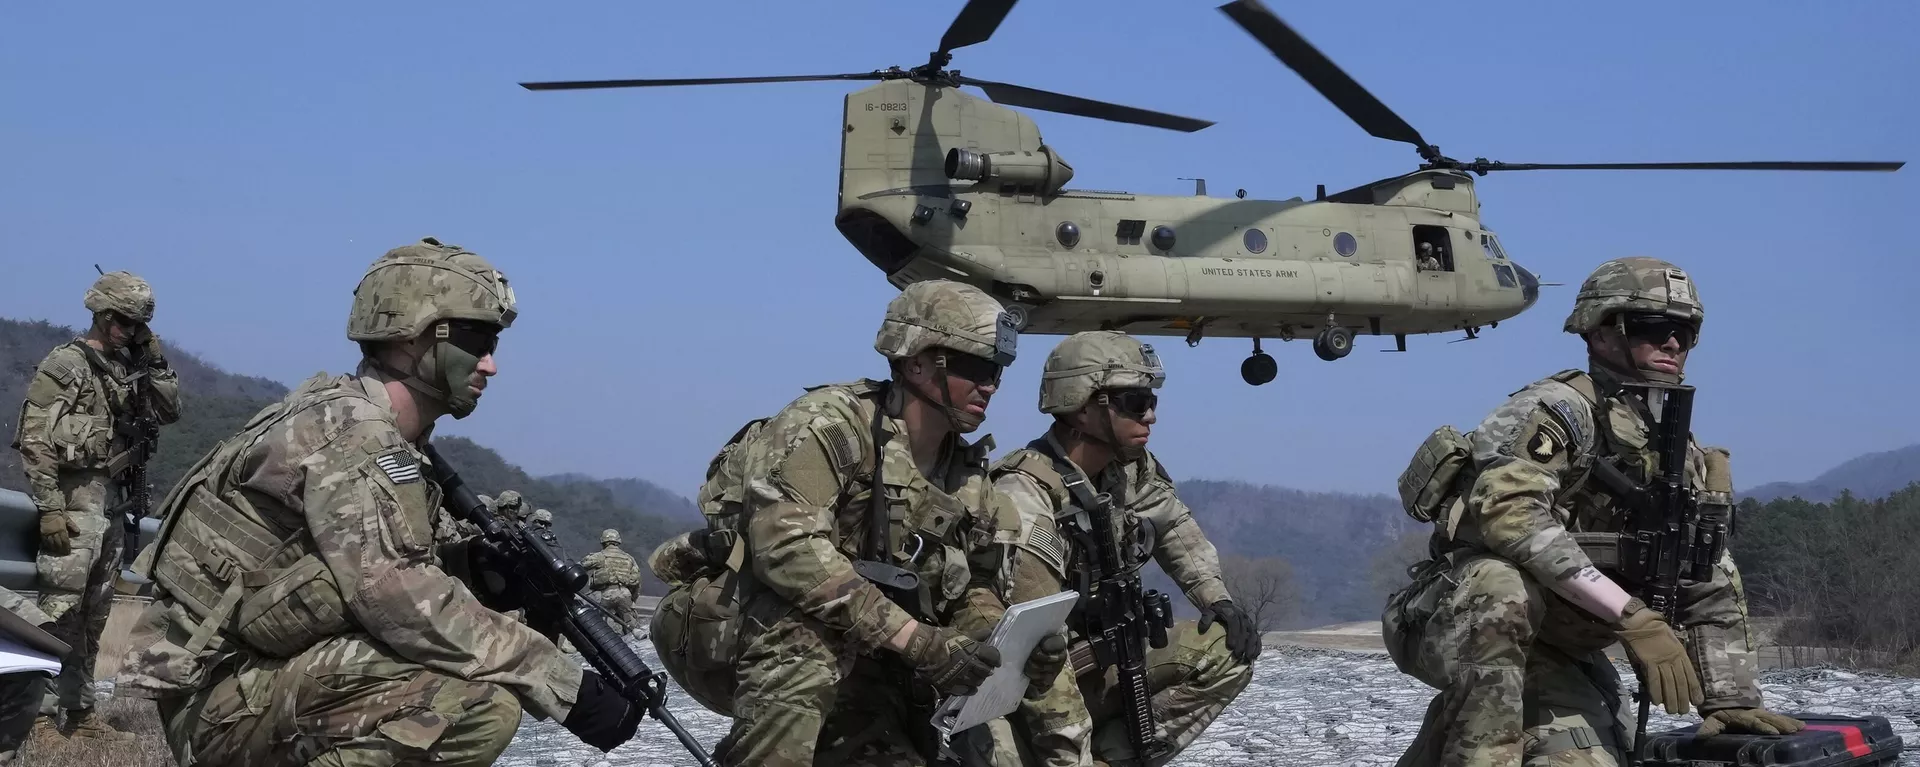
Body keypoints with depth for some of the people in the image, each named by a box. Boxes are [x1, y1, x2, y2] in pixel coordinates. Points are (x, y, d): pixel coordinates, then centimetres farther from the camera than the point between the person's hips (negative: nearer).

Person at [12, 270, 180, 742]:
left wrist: (155, 361, 4)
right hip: (74, 498, -8)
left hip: (112, 501, 8)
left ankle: (80, 712, 18)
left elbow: (168, 411, 16)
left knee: (94, 615, 12)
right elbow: (34, 442, -12)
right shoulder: (63, 366, -7)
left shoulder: (127, 370, 16)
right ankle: (40, 715, -9)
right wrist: (49, 508, -19)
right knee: (59, 613, -10)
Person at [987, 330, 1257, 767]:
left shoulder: (1132, 468, -2)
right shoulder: (1026, 501, -26)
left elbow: (1176, 530, 21)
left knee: (1228, 650, -6)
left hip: (1101, 665, 8)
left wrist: (1218, 600, 4)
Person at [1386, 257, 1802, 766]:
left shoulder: (1687, 465, 11)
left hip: (1550, 656, 8)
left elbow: (1715, 593, 15)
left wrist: (1731, 701, 2)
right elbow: (1506, 511, -33)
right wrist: (1633, 617, -35)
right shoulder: (1562, 409, -15)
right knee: (1501, 588, -38)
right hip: (1457, 621, -8)